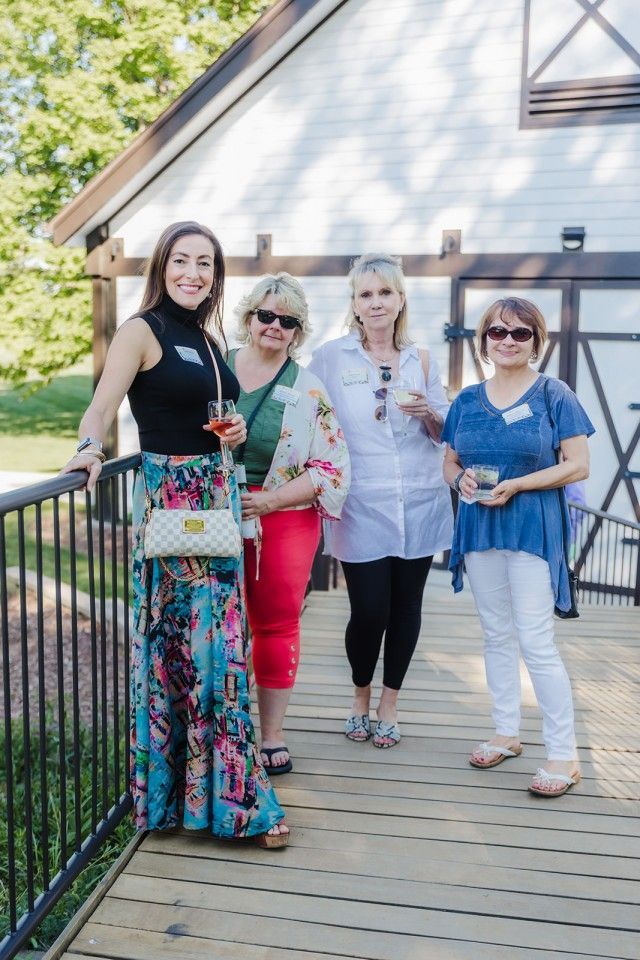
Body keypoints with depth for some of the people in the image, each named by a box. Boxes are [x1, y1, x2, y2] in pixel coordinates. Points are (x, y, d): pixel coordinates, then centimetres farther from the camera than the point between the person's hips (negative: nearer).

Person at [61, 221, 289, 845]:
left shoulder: (208, 336, 15)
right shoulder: (142, 331, -5)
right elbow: (101, 408, -15)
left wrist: (236, 431, 5)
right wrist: (90, 448, -35)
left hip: (217, 495, 7)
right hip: (169, 498, -7)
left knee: (219, 640, 10)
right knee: (183, 643, -2)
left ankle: (215, 787, 24)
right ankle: (234, 796, 9)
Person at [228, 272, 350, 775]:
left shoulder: (309, 390, 2)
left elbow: (332, 468, 0)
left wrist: (270, 500, -12)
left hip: (284, 521, 0)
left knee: (277, 626, 7)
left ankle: (271, 736, 22)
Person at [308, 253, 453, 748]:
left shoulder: (421, 361, 8)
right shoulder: (331, 358, 0)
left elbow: (446, 433, 11)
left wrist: (428, 414, -10)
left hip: (418, 506, 3)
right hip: (362, 509, -3)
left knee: (406, 608, 9)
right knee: (369, 611, -3)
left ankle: (389, 703, 30)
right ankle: (360, 698, 27)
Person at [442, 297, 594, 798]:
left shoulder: (553, 394, -4)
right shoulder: (468, 399, 9)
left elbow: (578, 465, -8)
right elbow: (449, 461, 16)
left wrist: (516, 484, -18)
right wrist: (460, 477, -7)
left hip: (532, 526, -5)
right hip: (479, 526, 5)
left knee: (536, 640, -7)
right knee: (496, 634, 13)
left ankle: (565, 755, 6)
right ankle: (507, 733, 28)